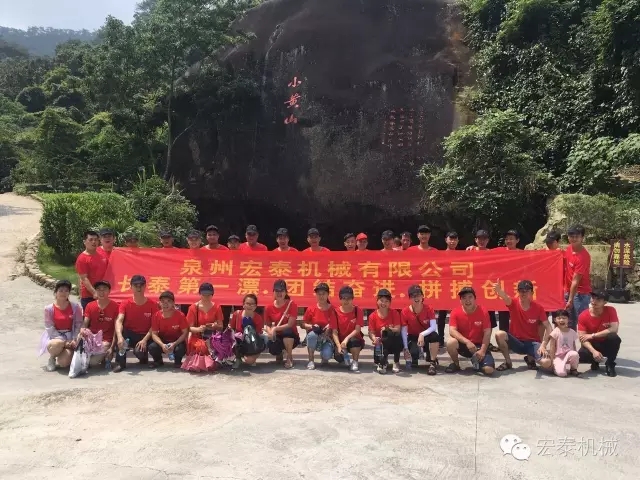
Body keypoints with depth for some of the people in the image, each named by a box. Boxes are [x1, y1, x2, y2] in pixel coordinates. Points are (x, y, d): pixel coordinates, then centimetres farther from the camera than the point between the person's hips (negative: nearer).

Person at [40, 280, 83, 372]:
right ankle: (52, 358, -3)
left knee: (64, 363, -23)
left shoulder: (75, 307, 1)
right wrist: (63, 341, -16)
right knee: (58, 344, -40)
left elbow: (78, 325, 1)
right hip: (54, 337, 0)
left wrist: (74, 340, -14)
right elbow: (50, 328, -6)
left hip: (70, 338, 1)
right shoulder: (49, 309, -2)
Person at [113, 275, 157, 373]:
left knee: (139, 351, -32)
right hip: (129, 335, 2)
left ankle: (144, 356, 9)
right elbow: (119, 321, -24)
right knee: (120, 331, -31)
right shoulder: (125, 304, -8)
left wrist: (145, 340, -23)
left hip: (144, 336, -2)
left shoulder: (153, 304, -9)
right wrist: (120, 337, -43)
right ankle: (121, 363, -17)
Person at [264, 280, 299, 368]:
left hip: (291, 337, -2)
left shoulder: (291, 304, -13)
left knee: (287, 331, -38)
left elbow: (290, 325, -18)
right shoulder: (269, 308, -3)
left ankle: (289, 358, -12)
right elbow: (268, 325, 3)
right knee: (272, 348, -32)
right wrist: (270, 332, -20)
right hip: (277, 337, 2)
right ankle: (279, 353, 10)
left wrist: (275, 329, -23)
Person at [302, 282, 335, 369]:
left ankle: (324, 357, 12)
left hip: (327, 338, -1)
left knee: (327, 355, -31)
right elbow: (303, 324, 3)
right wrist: (312, 326, -17)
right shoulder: (311, 309, -3)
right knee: (312, 334, -36)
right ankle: (311, 361, -14)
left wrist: (330, 327, -20)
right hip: (314, 338, 1)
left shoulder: (332, 309, -5)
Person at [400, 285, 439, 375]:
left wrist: (422, 334, -38)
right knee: (414, 352, -32)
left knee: (434, 335, -35)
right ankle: (414, 359, 10)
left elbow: (434, 327, -22)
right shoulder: (405, 312, -15)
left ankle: (432, 362, -18)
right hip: (413, 338, 0)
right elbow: (404, 331, -13)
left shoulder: (428, 309, -13)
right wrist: (406, 348, -21)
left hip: (426, 337, 0)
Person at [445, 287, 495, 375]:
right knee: (450, 342, -34)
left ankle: (476, 361, 15)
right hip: (463, 344, 0)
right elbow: (452, 331, -18)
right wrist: (467, 342, -31)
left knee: (489, 370, -22)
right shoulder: (455, 312, -10)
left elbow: (487, 333, -11)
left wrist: (482, 350, -20)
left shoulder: (483, 312, -10)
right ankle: (455, 364, -3)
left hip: (479, 345, 0)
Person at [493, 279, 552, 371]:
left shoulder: (538, 307, -9)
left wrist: (543, 345, -20)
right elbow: (505, 298, -36)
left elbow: (548, 327, -7)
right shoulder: (514, 303, -11)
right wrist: (499, 291, -60)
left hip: (532, 343, 0)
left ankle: (530, 358, 11)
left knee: (547, 363, -27)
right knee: (499, 334, -32)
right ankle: (508, 362, -6)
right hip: (516, 341, 0)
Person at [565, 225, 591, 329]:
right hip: (568, 291, 8)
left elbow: (575, 281, -20)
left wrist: (570, 300, -18)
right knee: (569, 323, 13)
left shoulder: (584, 256, -20)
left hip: (580, 293, -8)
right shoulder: (568, 249, 3)